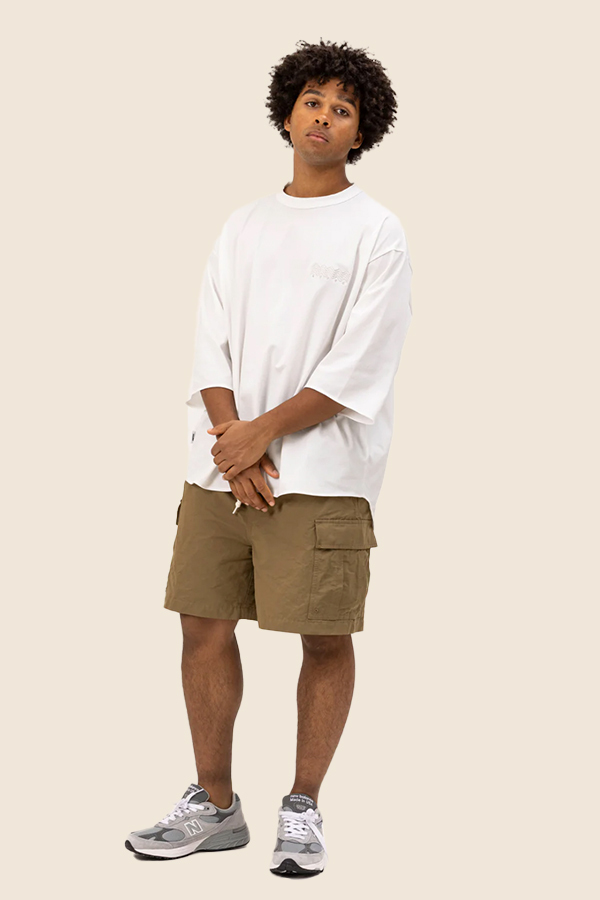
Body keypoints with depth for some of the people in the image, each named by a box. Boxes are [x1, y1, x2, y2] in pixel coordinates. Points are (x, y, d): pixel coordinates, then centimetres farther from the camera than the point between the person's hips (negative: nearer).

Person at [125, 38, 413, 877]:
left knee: (324, 638, -1)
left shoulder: (376, 232, 0)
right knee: (206, 624, 5)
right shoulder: (244, 225, 15)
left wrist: (264, 432, -12)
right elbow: (212, 343, 7)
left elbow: (360, 367, -9)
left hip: (323, 474, -4)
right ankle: (215, 805, 18)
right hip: (221, 464, 5)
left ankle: (304, 808, 13)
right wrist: (232, 442, -8)